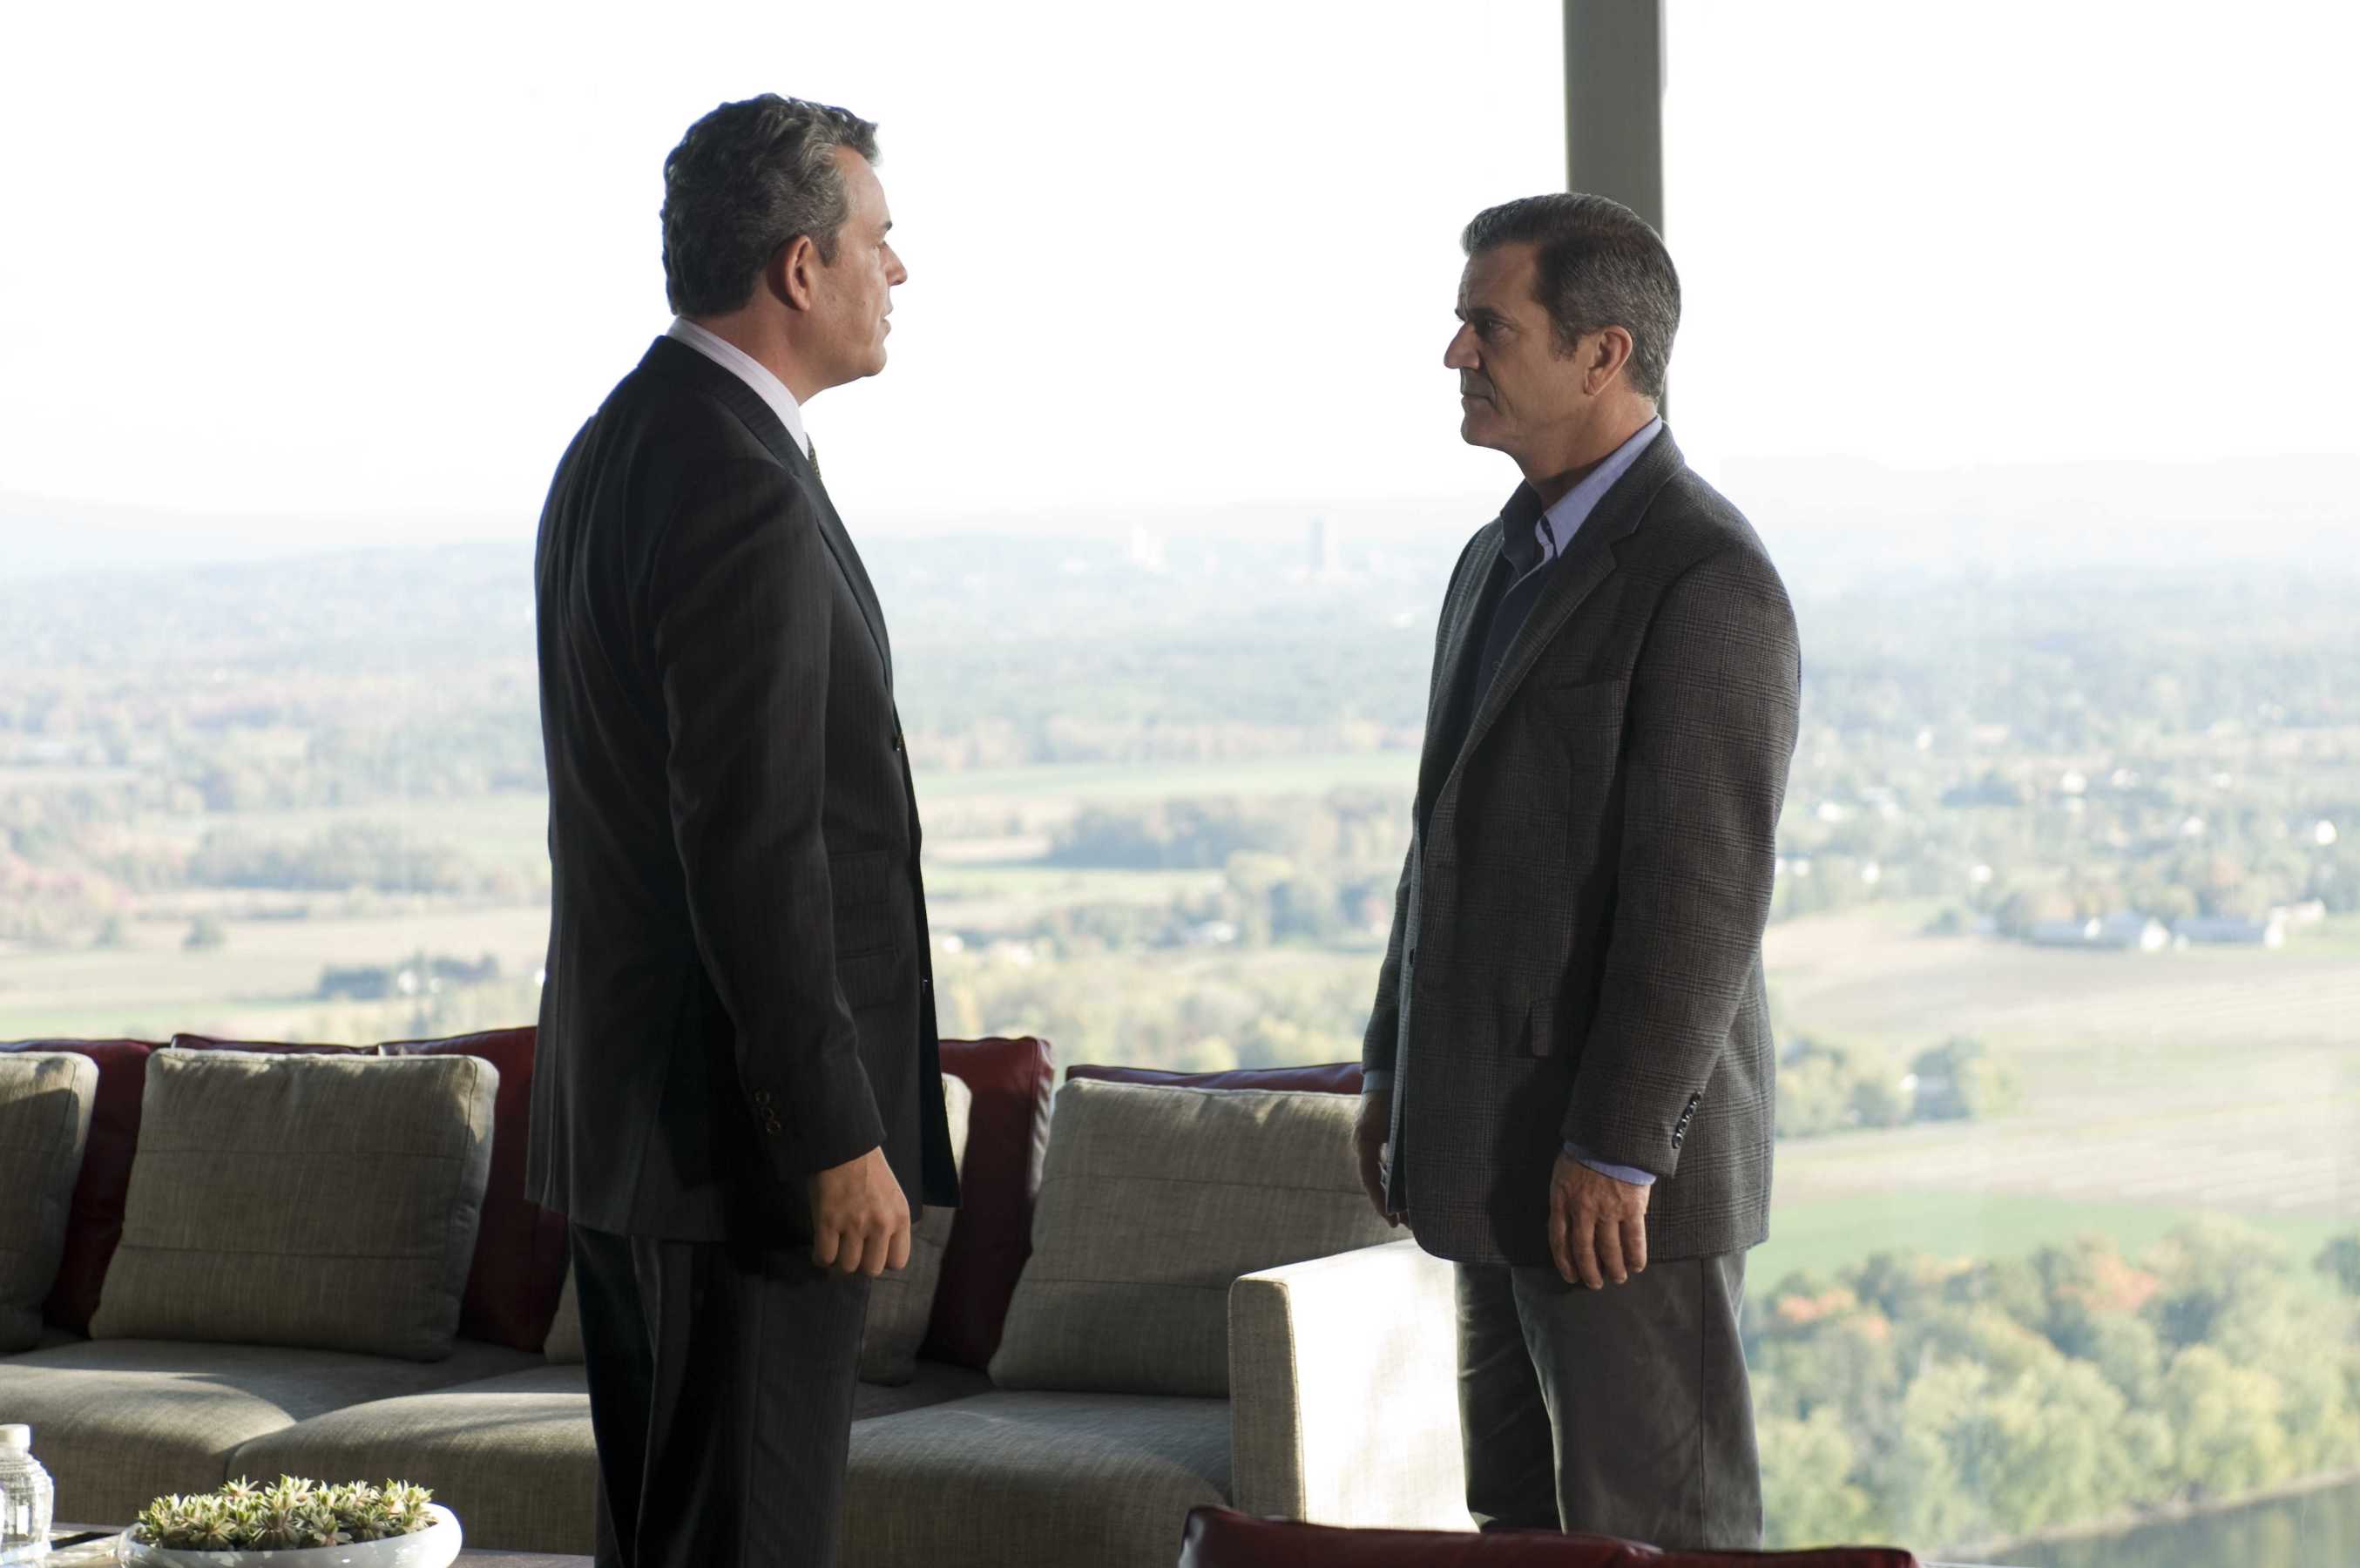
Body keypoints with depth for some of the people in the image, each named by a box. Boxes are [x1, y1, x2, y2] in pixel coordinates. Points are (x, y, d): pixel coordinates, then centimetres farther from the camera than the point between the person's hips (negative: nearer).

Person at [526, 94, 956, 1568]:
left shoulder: (620, 447, 13)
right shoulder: (740, 492, -19)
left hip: (625, 1105, 10)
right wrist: (838, 1137, -20)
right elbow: (751, 845, -23)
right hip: (741, 1129, -10)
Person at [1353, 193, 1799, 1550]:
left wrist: (1619, 1150, -22)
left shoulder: (1707, 578, -16)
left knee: (1655, 1531, -5)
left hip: (1622, 1155, -10)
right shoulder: (1506, 560, 15)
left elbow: (1704, 891, -21)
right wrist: (1398, 1069, 18)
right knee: (1525, 1521, 13)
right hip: (1506, 1146, 10)